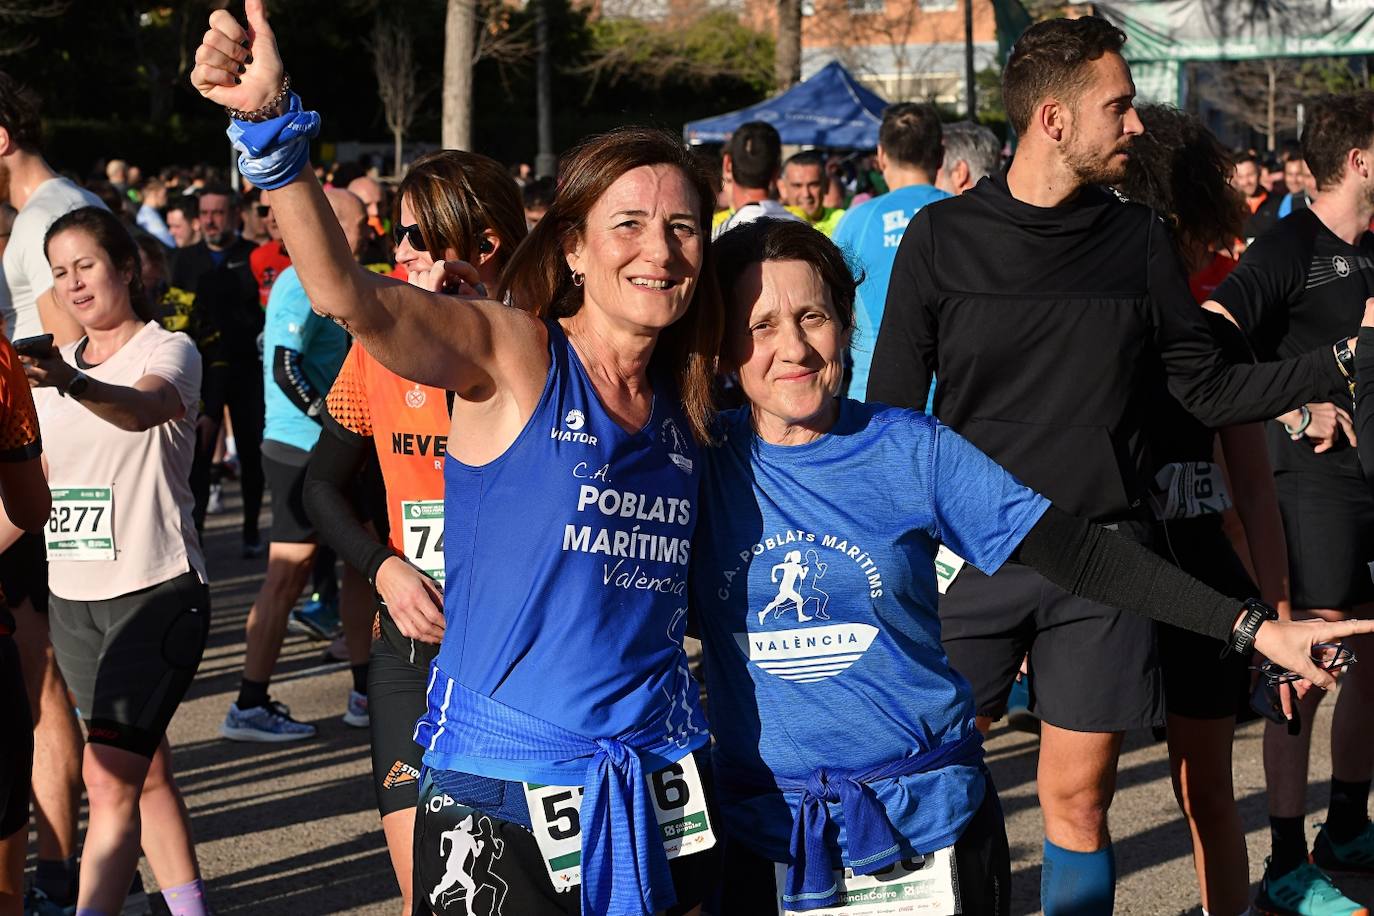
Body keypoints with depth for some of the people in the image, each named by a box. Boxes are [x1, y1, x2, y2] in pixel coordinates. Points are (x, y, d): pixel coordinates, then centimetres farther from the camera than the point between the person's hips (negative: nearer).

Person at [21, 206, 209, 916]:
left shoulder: (169, 351, -9)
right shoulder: (53, 365, 12)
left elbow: (141, 407, -33)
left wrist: (71, 383, -52)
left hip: (156, 590, -7)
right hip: (71, 598, 7)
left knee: (110, 781, -16)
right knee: (145, 774, 14)